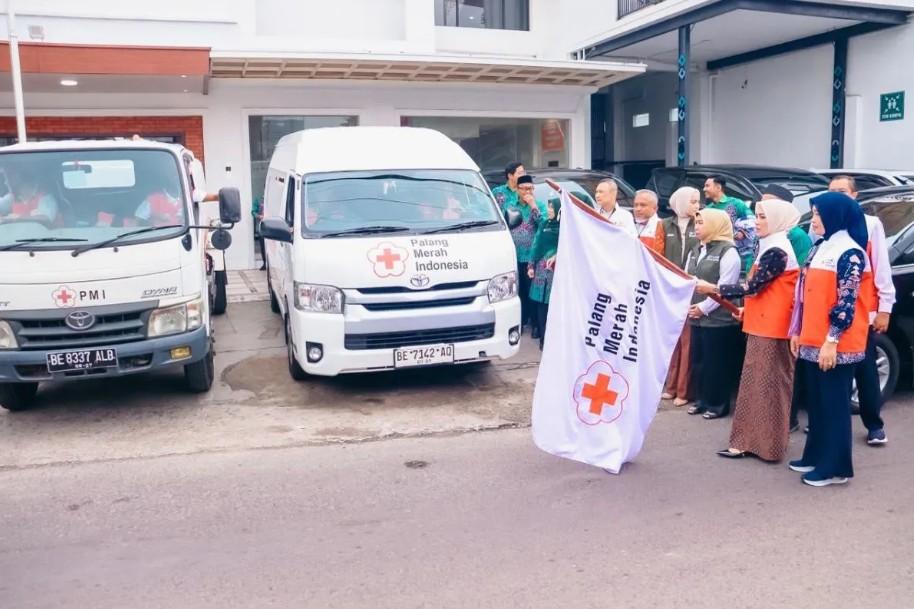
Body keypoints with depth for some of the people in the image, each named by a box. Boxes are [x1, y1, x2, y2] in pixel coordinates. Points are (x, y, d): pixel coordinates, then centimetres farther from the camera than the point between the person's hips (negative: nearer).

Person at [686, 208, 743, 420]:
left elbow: (725, 287, -16)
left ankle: (719, 403, 12)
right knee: (698, 360, 12)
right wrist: (688, 305, -1)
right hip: (697, 317, 8)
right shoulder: (696, 251, 15)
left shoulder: (728, 251, -10)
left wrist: (703, 307, -14)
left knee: (717, 362, 0)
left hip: (719, 318, -8)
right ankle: (703, 399, 25)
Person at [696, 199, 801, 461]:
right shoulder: (775, 247, 16)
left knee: (765, 384, -4)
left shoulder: (775, 251, -16)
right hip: (767, 324, 10)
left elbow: (753, 286, -20)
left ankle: (763, 443, 2)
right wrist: (748, 309, 17)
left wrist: (713, 289, -16)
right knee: (761, 383, 12)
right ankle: (754, 439, 19)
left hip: (770, 327, -10)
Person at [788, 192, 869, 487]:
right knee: (816, 402, 15)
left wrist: (832, 342, -19)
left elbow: (846, 303, -17)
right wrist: (798, 332, 15)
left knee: (834, 403, 0)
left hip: (835, 345, -8)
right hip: (813, 341, 8)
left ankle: (835, 466, 9)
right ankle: (816, 456, 27)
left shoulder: (849, 253, -13)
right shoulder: (820, 249, 13)